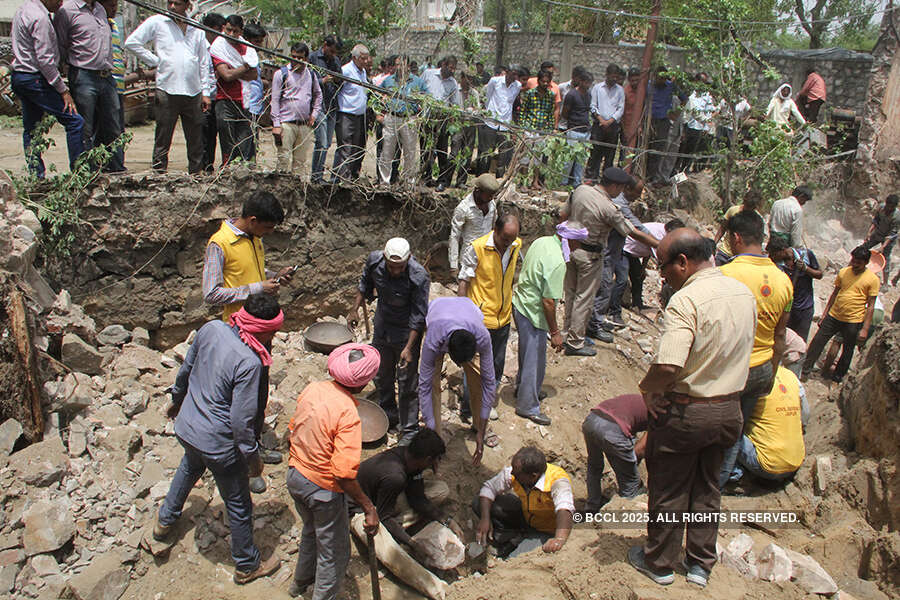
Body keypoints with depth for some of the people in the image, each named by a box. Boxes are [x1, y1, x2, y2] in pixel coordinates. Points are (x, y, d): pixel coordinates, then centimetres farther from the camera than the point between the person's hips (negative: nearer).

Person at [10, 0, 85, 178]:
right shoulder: (40, 18, -16)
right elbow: (44, 60, -20)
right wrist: (64, 90, -17)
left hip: (18, 75, 11)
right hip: (35, 79, -11)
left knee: (30, 128, 13)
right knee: (74, 120, -10)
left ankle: (36, 176, 17)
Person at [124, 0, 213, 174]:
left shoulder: (196, 29, 16)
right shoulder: (156, 22, 6)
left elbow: (204, 63, 16)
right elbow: (132, 42, 3)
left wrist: (205, 92, 10)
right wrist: (154, 61, -2)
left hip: (193, 92, 3)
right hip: (167, 91, -3)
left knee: (196, 140, 7)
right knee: (163, 140, -2)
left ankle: (196, 174, 15)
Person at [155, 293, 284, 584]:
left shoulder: (211, 329, -11)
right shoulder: (249, 363, -31)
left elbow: (186, 369, 6)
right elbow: (241, 421, -26)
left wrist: (177, 398, 24)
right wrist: (253, 457, -10)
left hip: (186, 427, 7)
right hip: (218, 445, -7)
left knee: (191, 466, 39)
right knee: (239, 505, 14)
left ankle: (165, 520, 59)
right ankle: (247, 565, 33)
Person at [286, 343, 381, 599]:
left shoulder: (311, 389, -9)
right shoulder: (348, 414, -30)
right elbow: (344, 474, -32)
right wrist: (368, 508, -21)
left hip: (295, 475, 8)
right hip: (323, 489, -8)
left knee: (311, 531, 35)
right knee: (334, 554, 17)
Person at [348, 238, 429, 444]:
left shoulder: (419, 277, -30)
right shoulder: (374, 260, -18)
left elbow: (418, 316, -22)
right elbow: (365, 284, 6)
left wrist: (409, 347, -24)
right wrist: (355, 308, 6)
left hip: (407, 332, -5)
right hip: (382, 327, 5)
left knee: (407, 382, 0)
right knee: (381, 376, 20)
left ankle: (409, 429, 16)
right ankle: (388, 416, 42)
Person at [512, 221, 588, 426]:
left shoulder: (541, 241, 0)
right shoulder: (557, 263, -28)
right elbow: (548, 302, -26)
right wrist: (555, 332, -16)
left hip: (519, 302, 10)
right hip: (532, 313, -10)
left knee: (527, 353, 27)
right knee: (535, 360, 6)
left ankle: (523, 388, 47)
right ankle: (528, 406, 20)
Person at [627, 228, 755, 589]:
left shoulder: (686, 300, -24)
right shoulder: (744, 293, 2)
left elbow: (668, 365, -34)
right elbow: (740, 353, 12)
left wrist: (647, 389, -16)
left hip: (684, 411, -7)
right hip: (728, 410, 7)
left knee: (668, 490, 11)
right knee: (707, 488, 21)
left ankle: (660, 563, 28)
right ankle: (701, 565, 33)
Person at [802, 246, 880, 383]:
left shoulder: (872, 279, -8)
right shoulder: (843, 272, 3)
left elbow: (871, 306, -7)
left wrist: (865, 329, -10)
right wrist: (824, 315, 11)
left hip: (853, 322, -3)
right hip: (833, 316, 3)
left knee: (847, 352, 10)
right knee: (816, 343, 1)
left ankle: (837, 379, 27)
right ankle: (805, 371, 12)